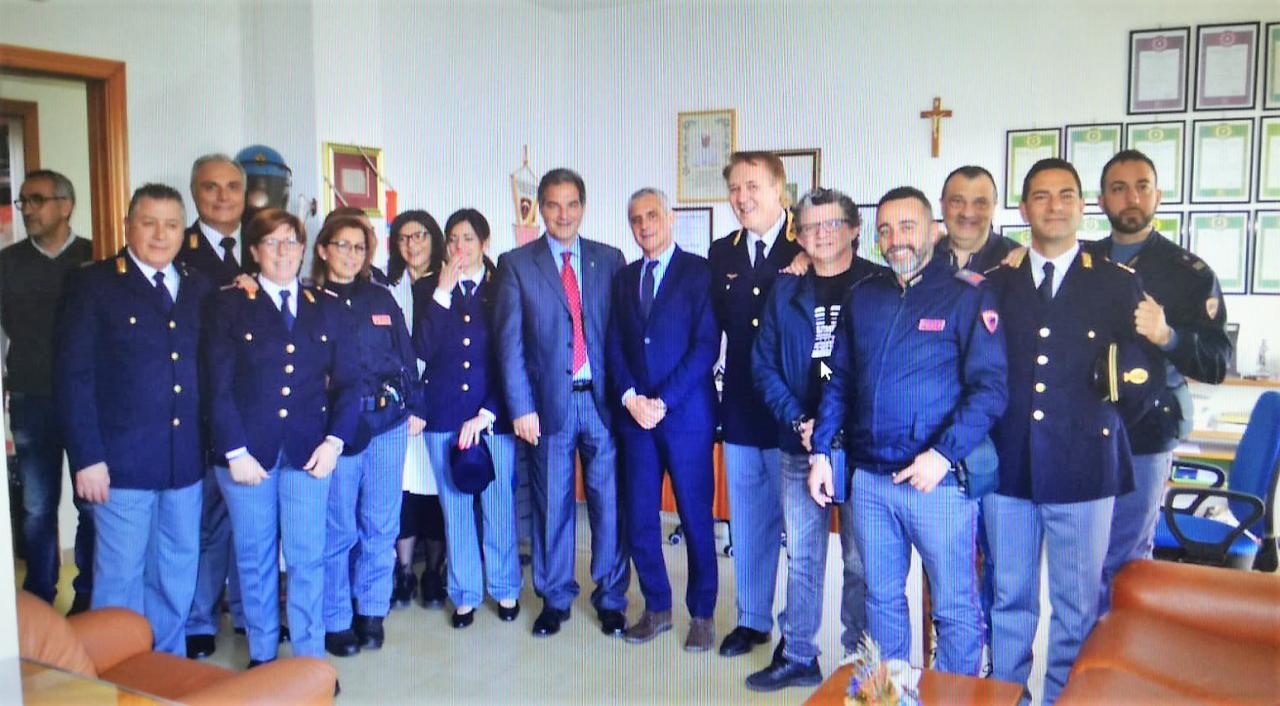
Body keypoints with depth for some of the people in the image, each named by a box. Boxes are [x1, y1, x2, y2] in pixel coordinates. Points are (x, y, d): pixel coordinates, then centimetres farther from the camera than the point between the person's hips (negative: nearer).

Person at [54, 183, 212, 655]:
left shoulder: (199, 288, 9)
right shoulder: (93, 284, -3)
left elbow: (208, 369, 9)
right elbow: (73, 375, -7)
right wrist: (86, 457, -12)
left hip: (186, 460, 5)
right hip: (123, 461, -4)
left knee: (178, 572, 15)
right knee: (120, 578, 5)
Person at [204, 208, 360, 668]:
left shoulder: (329, 309, 10)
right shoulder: (229, 306, 4)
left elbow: (347, 382, 7)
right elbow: (219, 386, -2)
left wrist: (334, 440, -5)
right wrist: (235, 452, -10)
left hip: (308, 452, 1)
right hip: (248, 451, -1)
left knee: (307, 557, 1)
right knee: (254, 557, 8)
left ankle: (310, 658, 13)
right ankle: (261, 655, 23)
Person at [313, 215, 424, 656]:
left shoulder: (381, 299, 12)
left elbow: (406, 355, 13)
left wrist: (414, 406, 8)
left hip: (388, 421, 3)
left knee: (381, 524, 7)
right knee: (339, 528, 3)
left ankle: (371, 611, 22)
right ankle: (337, 620, 17)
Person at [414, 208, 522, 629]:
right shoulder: (428, 290, 7)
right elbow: (423, 349, -7)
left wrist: (486, 414, -6)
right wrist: (442, 293, -11)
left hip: (493, 415, -1)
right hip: (444, 415, 2)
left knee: (499, 505, 3)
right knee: (456, 507, 8)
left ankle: (505, 588, 22)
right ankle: (465, 594, 21)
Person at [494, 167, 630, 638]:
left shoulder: (609, 259, 8)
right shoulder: (517, 263, 3)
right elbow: (509, 340, -1)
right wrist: (521, 406, -7)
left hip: (602, 399, 1)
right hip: (549, 401, -1)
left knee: (609, 502, 5)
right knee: (551, 506, 8)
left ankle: (611, 599, 20)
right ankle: (555, 599, 24)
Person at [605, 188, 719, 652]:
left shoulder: (699, 272, -2)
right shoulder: (624, 279, 14)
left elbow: (706, 345, -9)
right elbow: (615, 347, 11)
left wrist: (663, 401, -14)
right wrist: (630, 398, -6)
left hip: (686, 414, -4)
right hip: (635, 413, 5)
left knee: (696, 517, 3)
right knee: (639, 518, 7)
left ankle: (701, 614, 18)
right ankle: (657, 608, 23)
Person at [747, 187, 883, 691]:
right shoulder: (786, 291, 8)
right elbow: (764, 365, 7)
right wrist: (799, 421, -7)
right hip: (799, 445, 3)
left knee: (861, 559, 6)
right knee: (801, 555, 11)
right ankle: (798, 658, 23)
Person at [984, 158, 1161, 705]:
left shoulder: (1119, 284, 3)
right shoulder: (996, 283, 7)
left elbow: (1149, 376, 2)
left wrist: (1130, 380, -15)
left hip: (1084, 466, -1)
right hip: (1008, 464, 2)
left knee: (1079, 606, 7)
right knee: (1009, 596, 14)